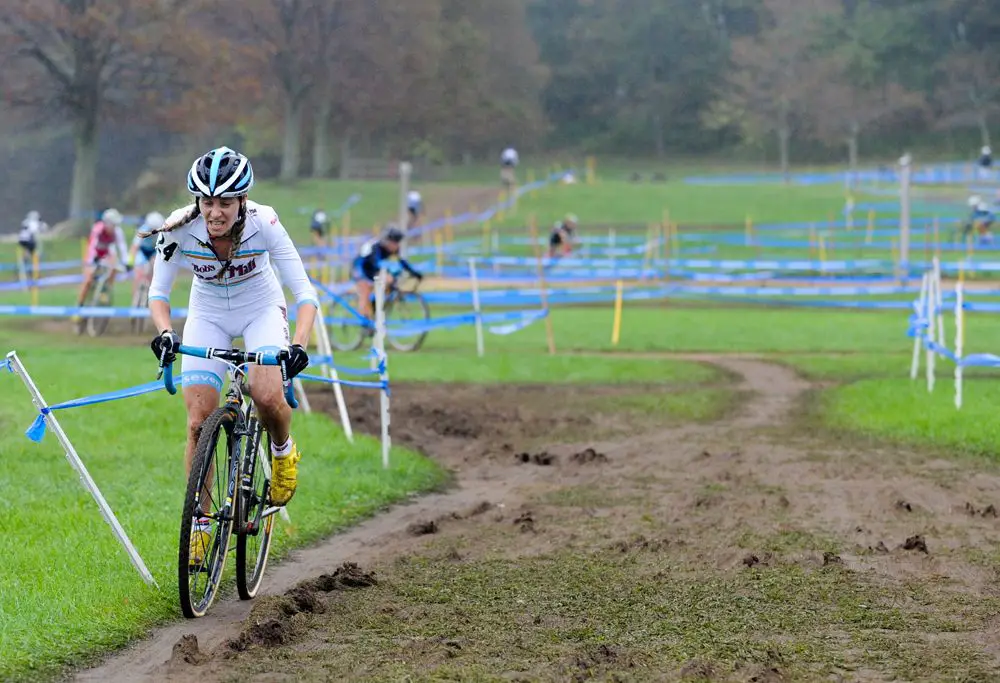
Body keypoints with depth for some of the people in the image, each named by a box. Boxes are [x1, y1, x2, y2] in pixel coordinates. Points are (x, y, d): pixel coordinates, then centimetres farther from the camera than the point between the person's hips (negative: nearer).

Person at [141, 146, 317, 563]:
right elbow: (158, 293, -15)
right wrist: (165, 333, -35)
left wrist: (299, 344, -43)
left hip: (261, 310, -2)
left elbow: (304, 292, -27)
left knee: (267, 397, -27)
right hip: (208, 314, 2)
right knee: (198, 420, -10)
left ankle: (283, 451, 7)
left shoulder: (263, 224, -29)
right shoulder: (180, 229, -25)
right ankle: (199, 524, 2)